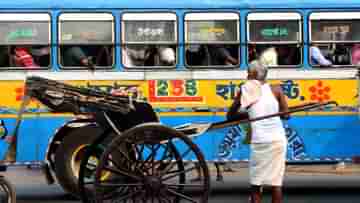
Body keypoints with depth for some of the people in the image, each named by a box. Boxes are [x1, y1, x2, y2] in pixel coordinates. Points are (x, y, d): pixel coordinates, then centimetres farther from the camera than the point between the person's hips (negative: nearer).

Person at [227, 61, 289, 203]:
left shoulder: (245, 91, 2)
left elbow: (230, 116, 9)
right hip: (278, 140, 2)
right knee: (276, 183, 8)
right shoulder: (276, 89, 6)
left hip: (259, 142, -2)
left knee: (256, 184, 6)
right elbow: (286, 114, 9)